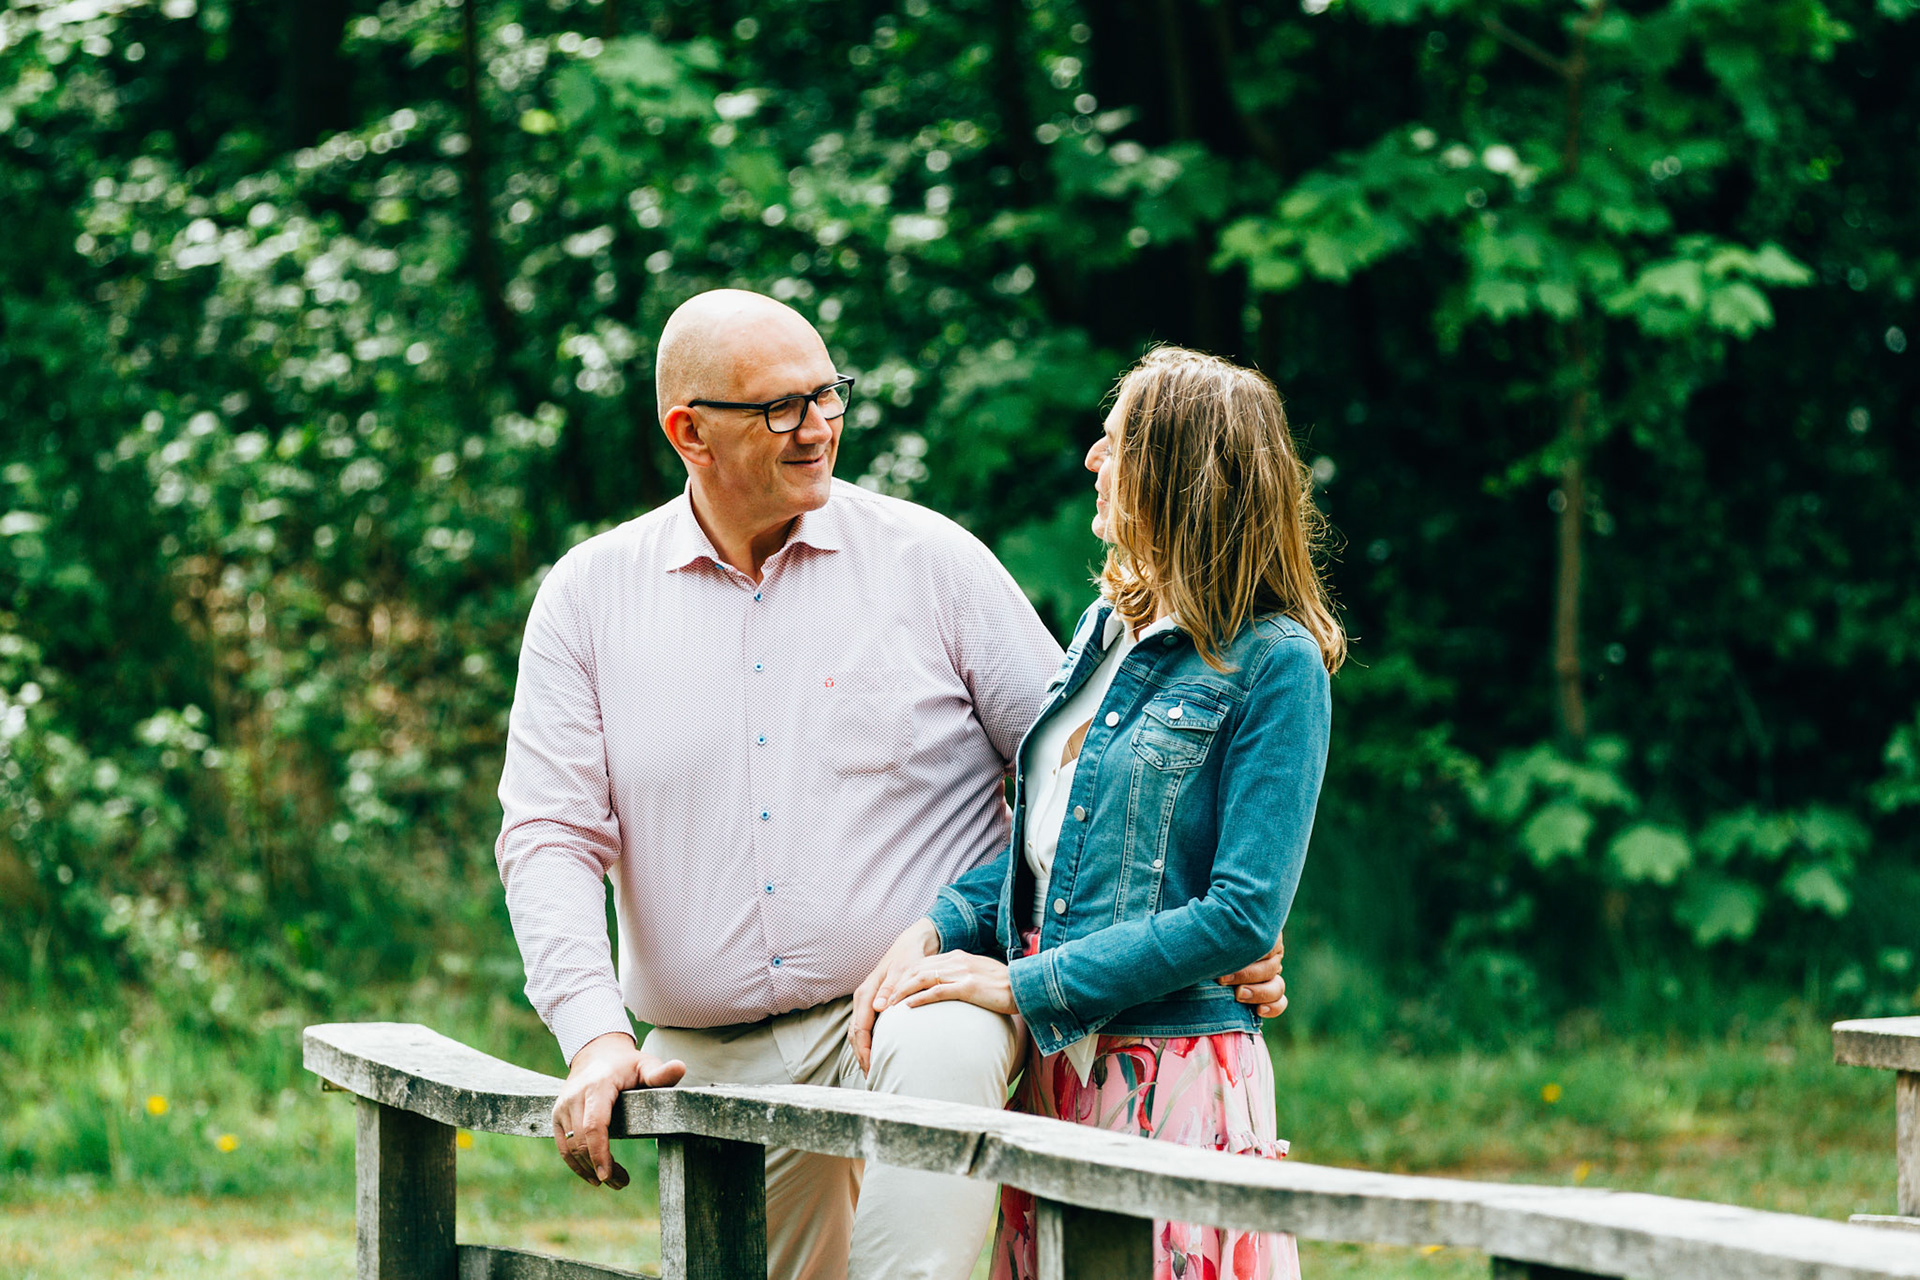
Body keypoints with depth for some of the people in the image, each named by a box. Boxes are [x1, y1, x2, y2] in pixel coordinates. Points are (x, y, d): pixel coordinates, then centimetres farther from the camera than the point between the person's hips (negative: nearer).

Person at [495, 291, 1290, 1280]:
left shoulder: (930, 560, 2)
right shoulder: (590, 597, 6)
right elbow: (550, 838, 1)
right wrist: (597, 1037, -13)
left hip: (920, 1001, -3)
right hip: (714, 1065, 3)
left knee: (939, 1057, -35)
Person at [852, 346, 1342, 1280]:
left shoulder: (1272, 662, -9)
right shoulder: (1106, 627, 13)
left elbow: (1242, 916, -15)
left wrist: (1022, 985, -14)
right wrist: (939, 928, 1)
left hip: (1176, 1078, -7)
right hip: (1053, 1067, 7)